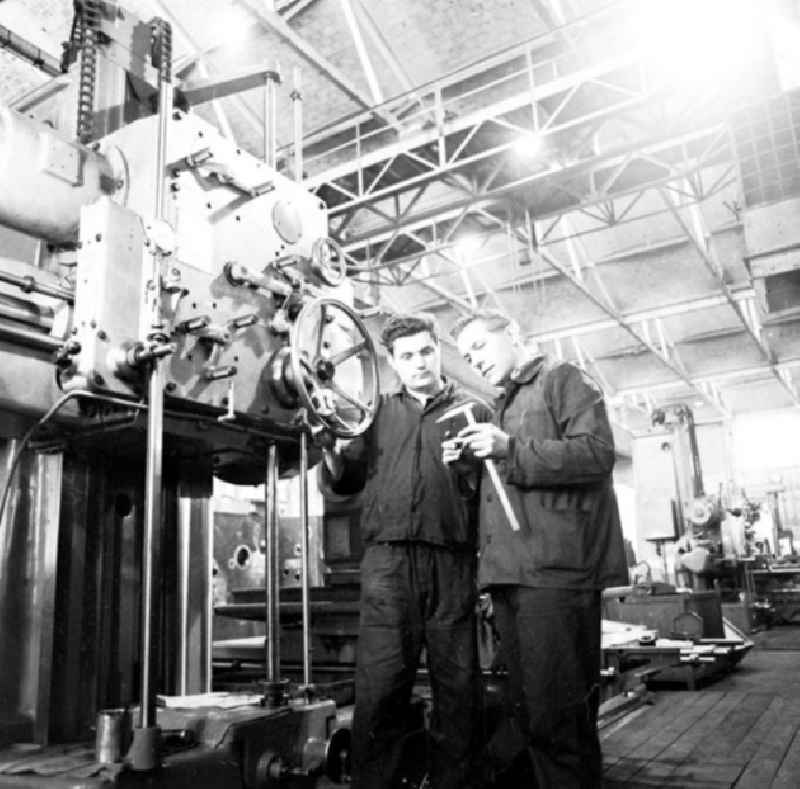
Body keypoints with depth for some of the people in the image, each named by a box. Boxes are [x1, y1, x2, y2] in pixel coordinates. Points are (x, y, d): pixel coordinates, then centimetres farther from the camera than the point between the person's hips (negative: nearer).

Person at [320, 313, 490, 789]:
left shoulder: (474, 411, 12)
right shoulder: (378, 412, 17)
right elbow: (346, 482, 15)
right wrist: (334, 452, -3)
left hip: (454, 562, 0)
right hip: (388, 559, 1)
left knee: (458, 687, 5)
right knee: (379, 687, -2)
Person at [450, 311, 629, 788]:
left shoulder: (564, 380, 4)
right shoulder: (503, 408, 27)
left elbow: (597, 453, -11)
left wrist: (511, 450, -15)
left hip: (556, 570, -8)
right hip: (511, 572, 8)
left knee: (556, 715, -8)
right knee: (529, 710, 11)